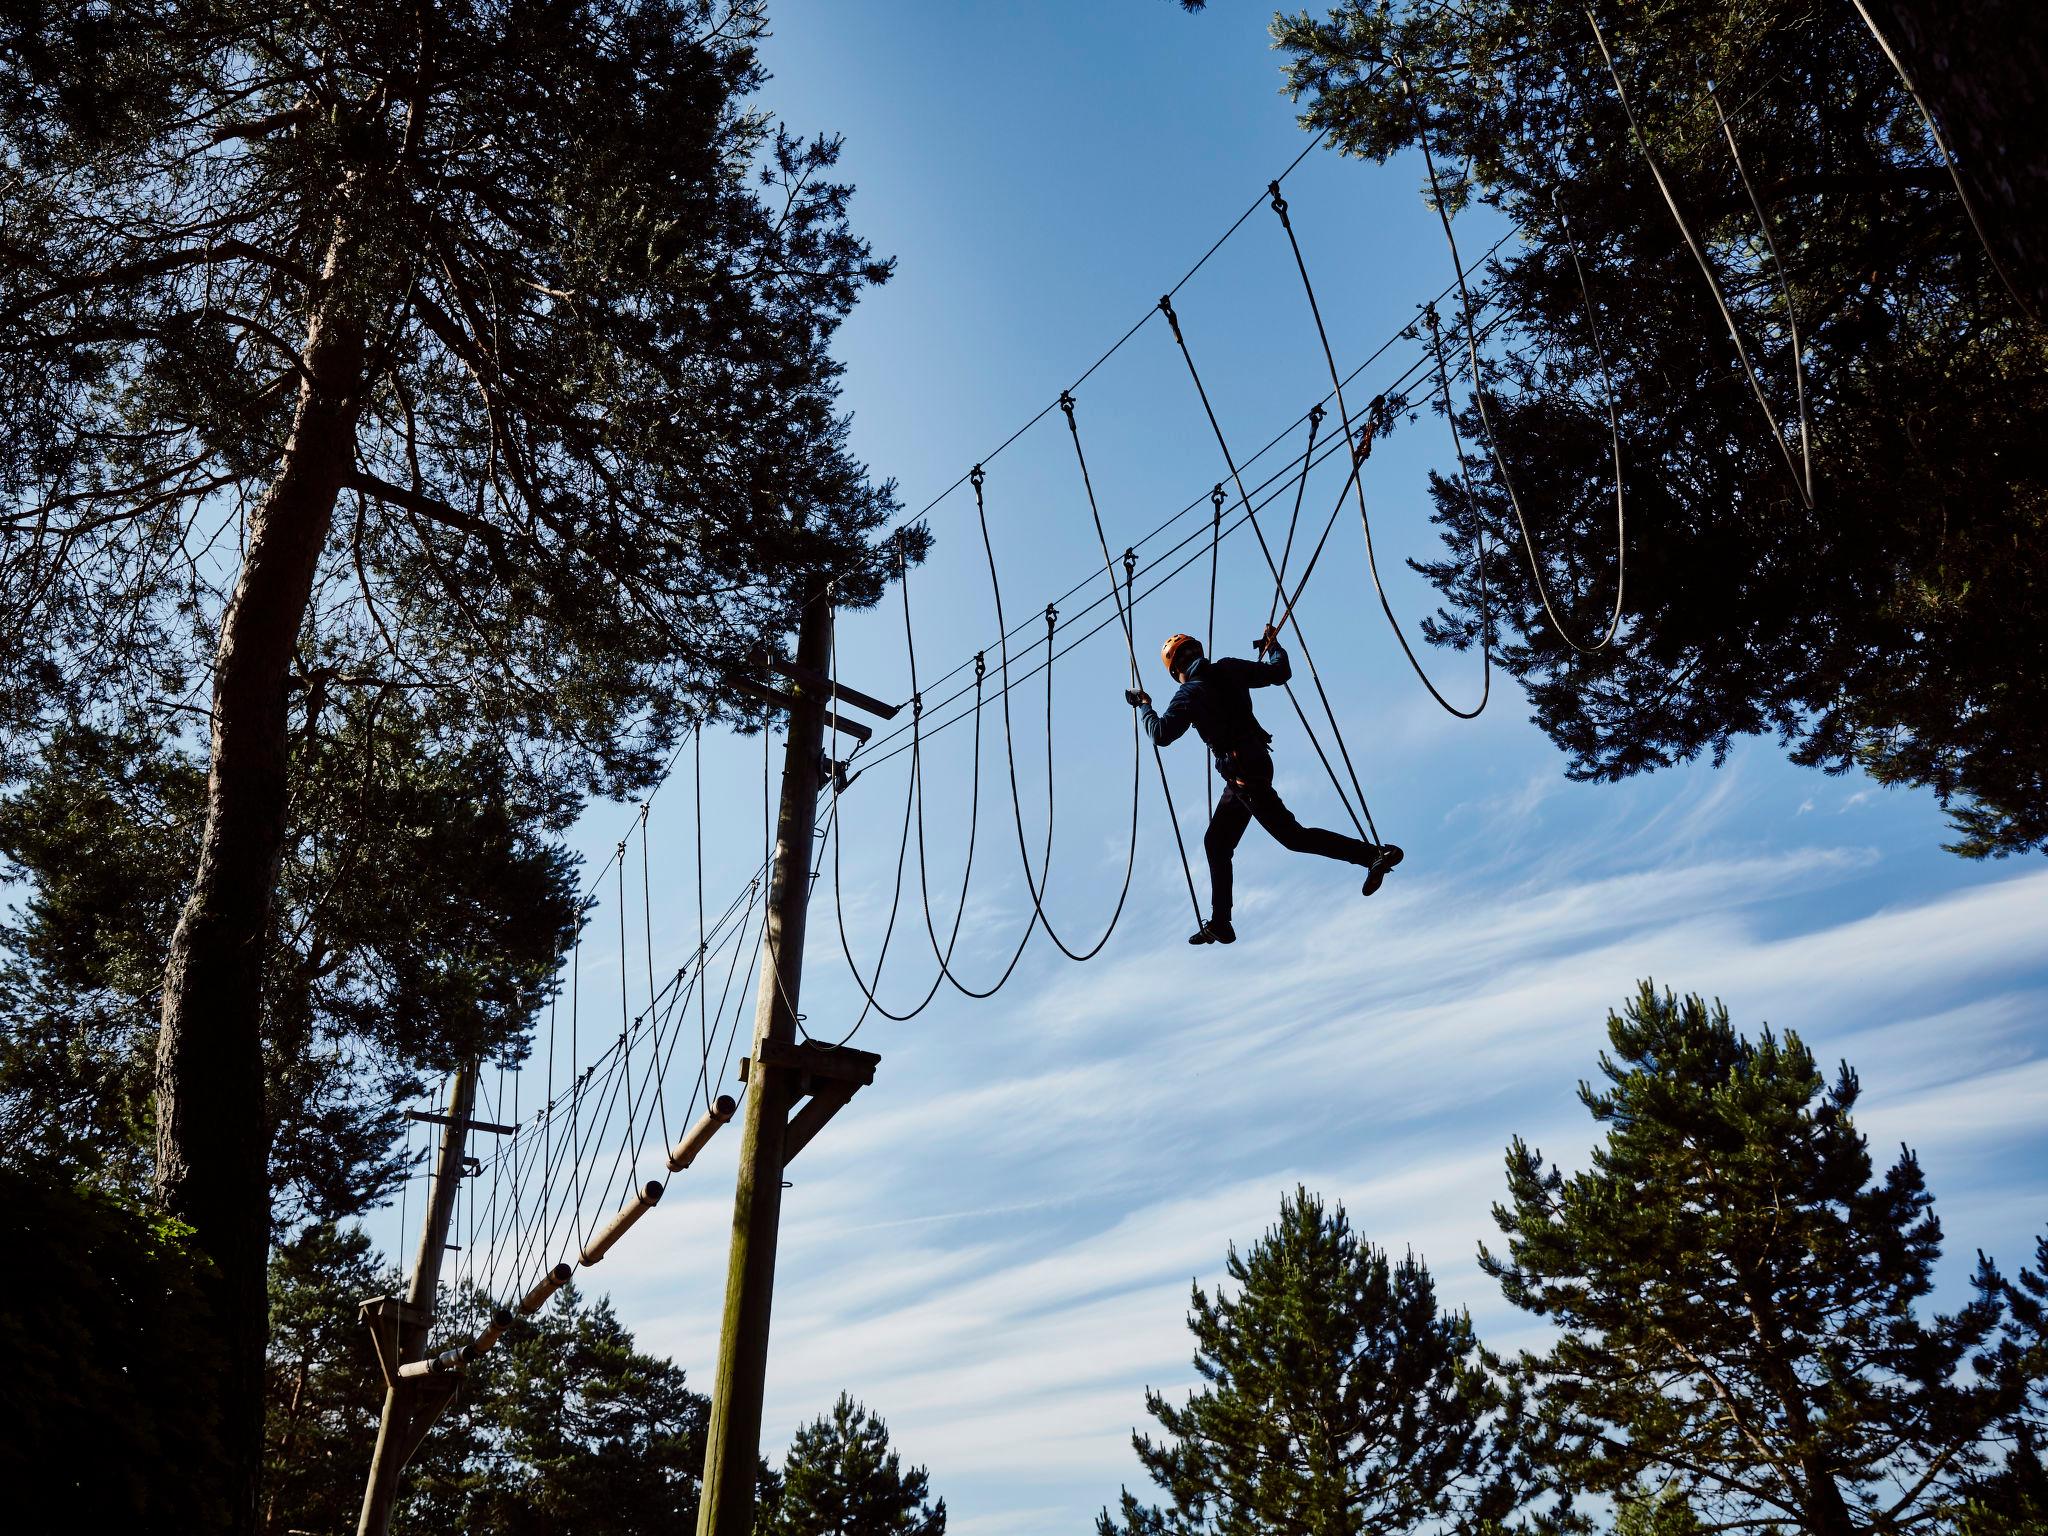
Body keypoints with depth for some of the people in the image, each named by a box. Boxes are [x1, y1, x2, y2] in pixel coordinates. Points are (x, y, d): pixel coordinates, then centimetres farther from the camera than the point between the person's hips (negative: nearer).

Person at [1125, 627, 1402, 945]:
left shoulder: (1190, 694, -11)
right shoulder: (1229, 669, 8)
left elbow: (1161, 734, -18)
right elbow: (1280, 672, 11)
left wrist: (1144, 705, 0)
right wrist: (1273, 645, 30)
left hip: (1243, 772, -9)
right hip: (1256, 761, 9)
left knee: (1292, 836, -10)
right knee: (1216, 844, 15)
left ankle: (1377, 854, -16)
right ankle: (1220, 924, 19)